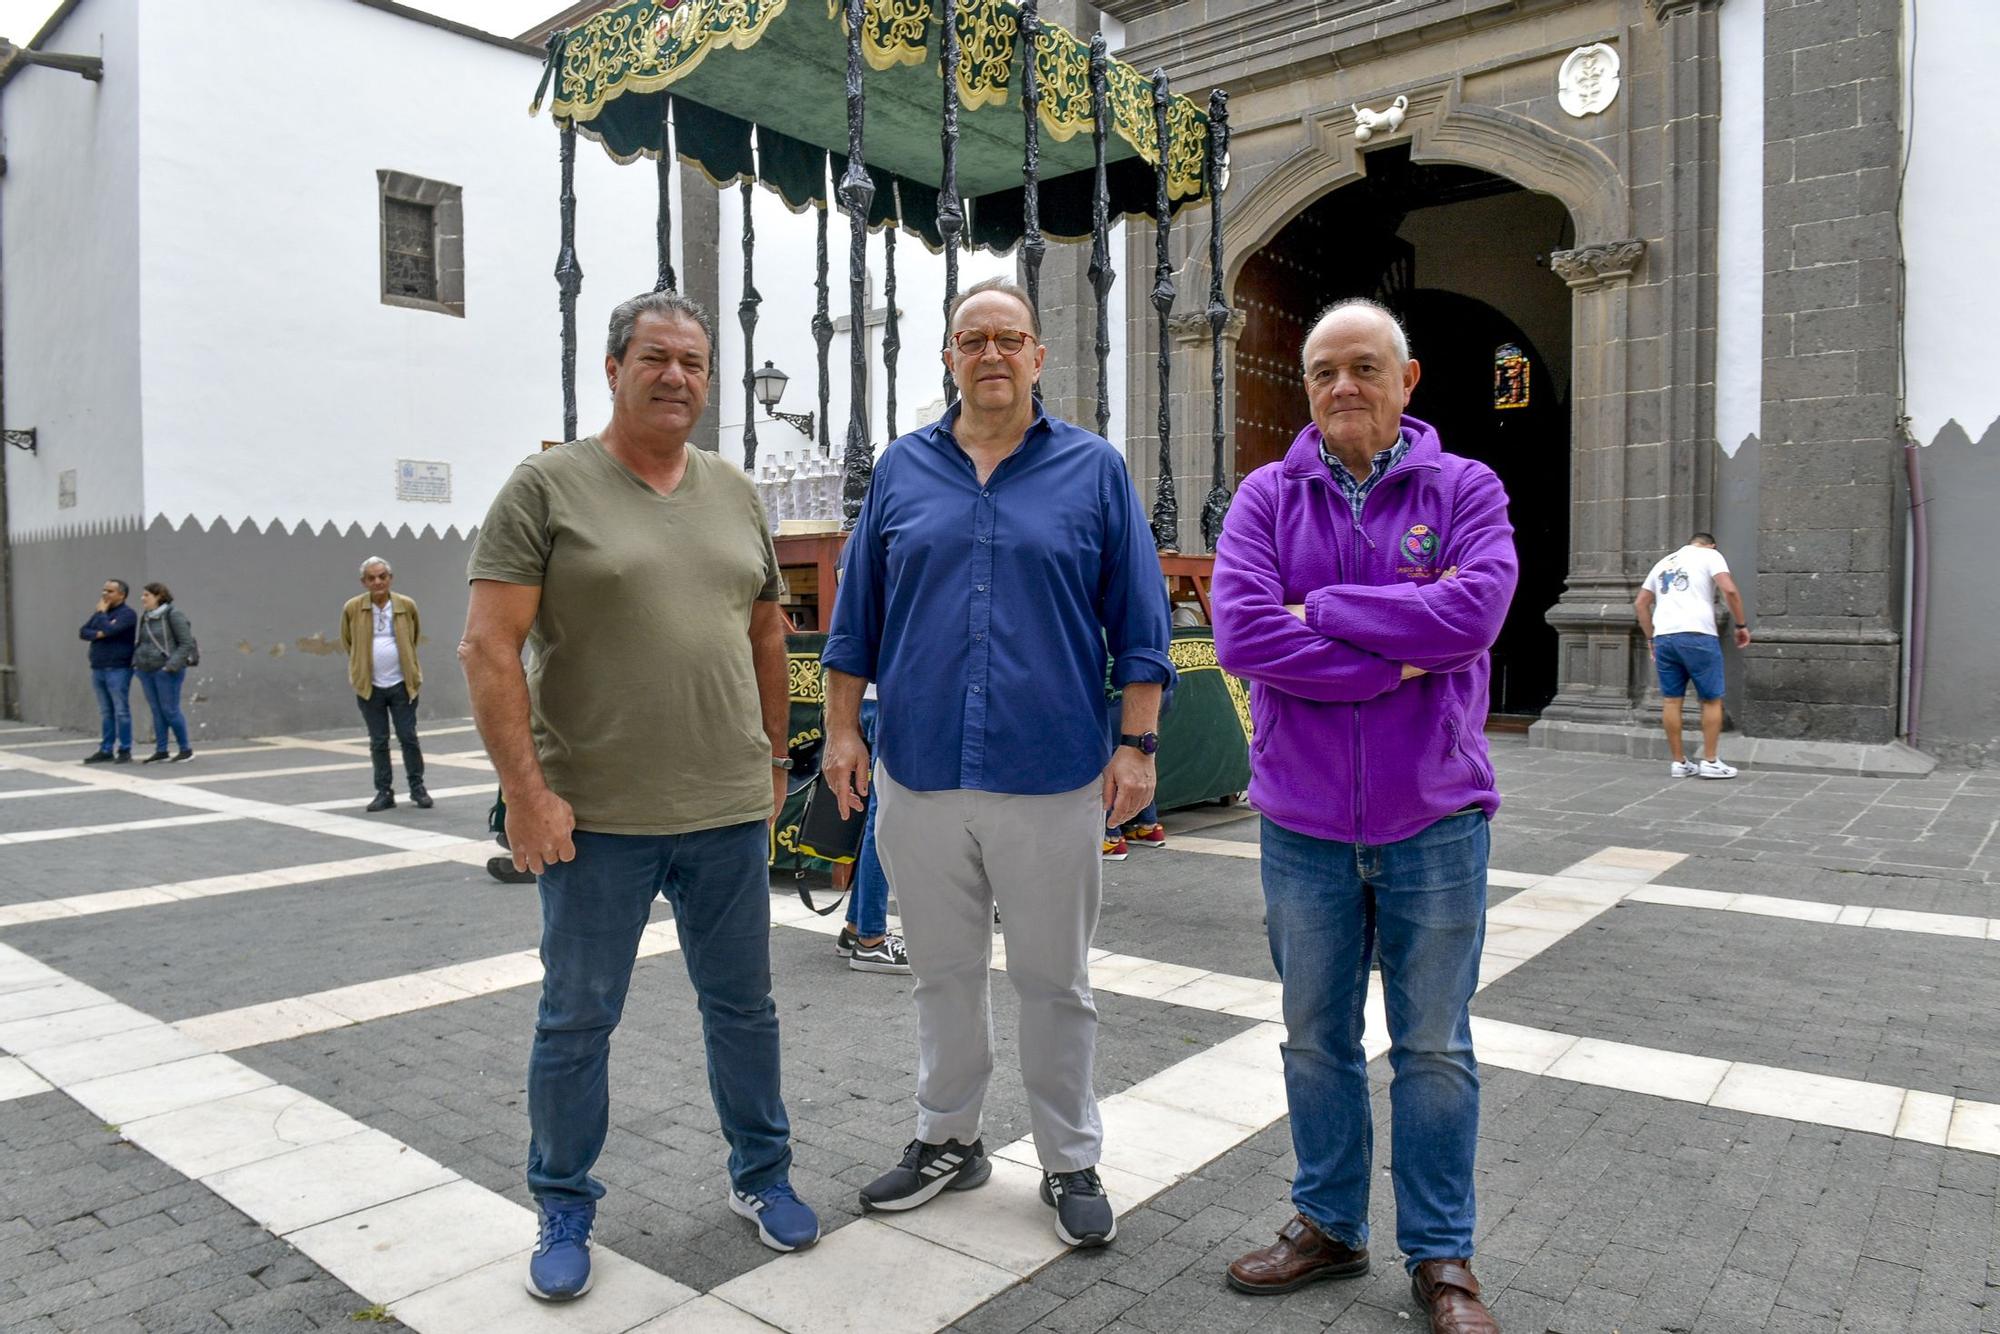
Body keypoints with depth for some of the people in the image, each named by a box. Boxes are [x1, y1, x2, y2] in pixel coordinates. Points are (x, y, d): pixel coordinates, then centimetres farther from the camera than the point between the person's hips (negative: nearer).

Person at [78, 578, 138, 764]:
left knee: (121, 711, -4)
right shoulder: (100, 613, 17)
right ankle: (105, 750, 13)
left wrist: (101, 613, -6)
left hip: (118, 670, -8)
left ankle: (124, 751, 0)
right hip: (98, 669, 8)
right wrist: (97, 634, -10)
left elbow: (109, 630, -21)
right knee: (105, 712, 10)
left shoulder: (127, 614, -7)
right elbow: (83, 632, 9)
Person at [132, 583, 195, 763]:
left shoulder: (173, 614, -8)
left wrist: (172, 665, -18)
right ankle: (161, 750, 12)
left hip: (166, 671, -7)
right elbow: (141, 643, 23)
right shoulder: (146, 618, 13)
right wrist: (136, 662, 7)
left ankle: (186, 749, 5)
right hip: (146, 671, 7)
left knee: (170, 711, -4)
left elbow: (187, 643, -12)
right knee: (156, 711, 8)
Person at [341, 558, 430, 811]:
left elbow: (415, 636, 15)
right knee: (378, 742, 6)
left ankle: (417, 787, 14)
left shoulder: (406, 606, -1)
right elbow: (347, 642, 13)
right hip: (369, 686, 0)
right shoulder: (352, 609, -3)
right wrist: (362, 664, 13)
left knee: (408, 737, 2)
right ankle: (384, 791, 14)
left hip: (402, 684, 0)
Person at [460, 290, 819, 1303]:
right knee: (575, 1022, 10)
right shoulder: (549, 486, -4)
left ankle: (761, 1177, 35)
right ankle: (564, 1212, 30)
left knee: (743, 1007, 15)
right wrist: (526, 791, -14)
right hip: (595, 818, -4)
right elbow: (488, 647, -9)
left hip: (729, 812, 4)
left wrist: (773, 764, 13)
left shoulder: (735, 495, 10)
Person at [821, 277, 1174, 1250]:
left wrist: (1136, 744, -5)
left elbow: (1138, 625, 1)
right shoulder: (902, 469, 8)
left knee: (1054, 980, 10)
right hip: (920, 773, 3)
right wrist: (841, 729, 5)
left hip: (1053, 776, -2)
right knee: (942, 970, 15)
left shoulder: (1093, 469, 2)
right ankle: (947, 1140, 34)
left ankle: (1071, 1162, 27)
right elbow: (857, 618, 11)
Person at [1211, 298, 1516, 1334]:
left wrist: (1320, 608, -16)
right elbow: (1240, 633, -15)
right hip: (1303, 819, 2)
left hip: (1434, 815, -1)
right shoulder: (1267, 497, 1)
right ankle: (1329, 1225, 35)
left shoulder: (1465, 490, -1)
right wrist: (1396, 660, -18)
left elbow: (1473, 610, -20)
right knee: (1317, 1037, 15)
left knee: (1434, 1047, 11)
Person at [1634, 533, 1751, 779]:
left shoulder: (1663, 562, 25)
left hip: (1662, 636, 5)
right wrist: (1742, 625, 1)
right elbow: (1729, 590, -8)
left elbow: (1640, 603, 23)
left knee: (1671, 700, 8)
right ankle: (1710, 761, 7)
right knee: (1712, 699, 6)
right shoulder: (1709, 555, 8)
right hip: (1697, 634, -5)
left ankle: (1678, 762, 13)